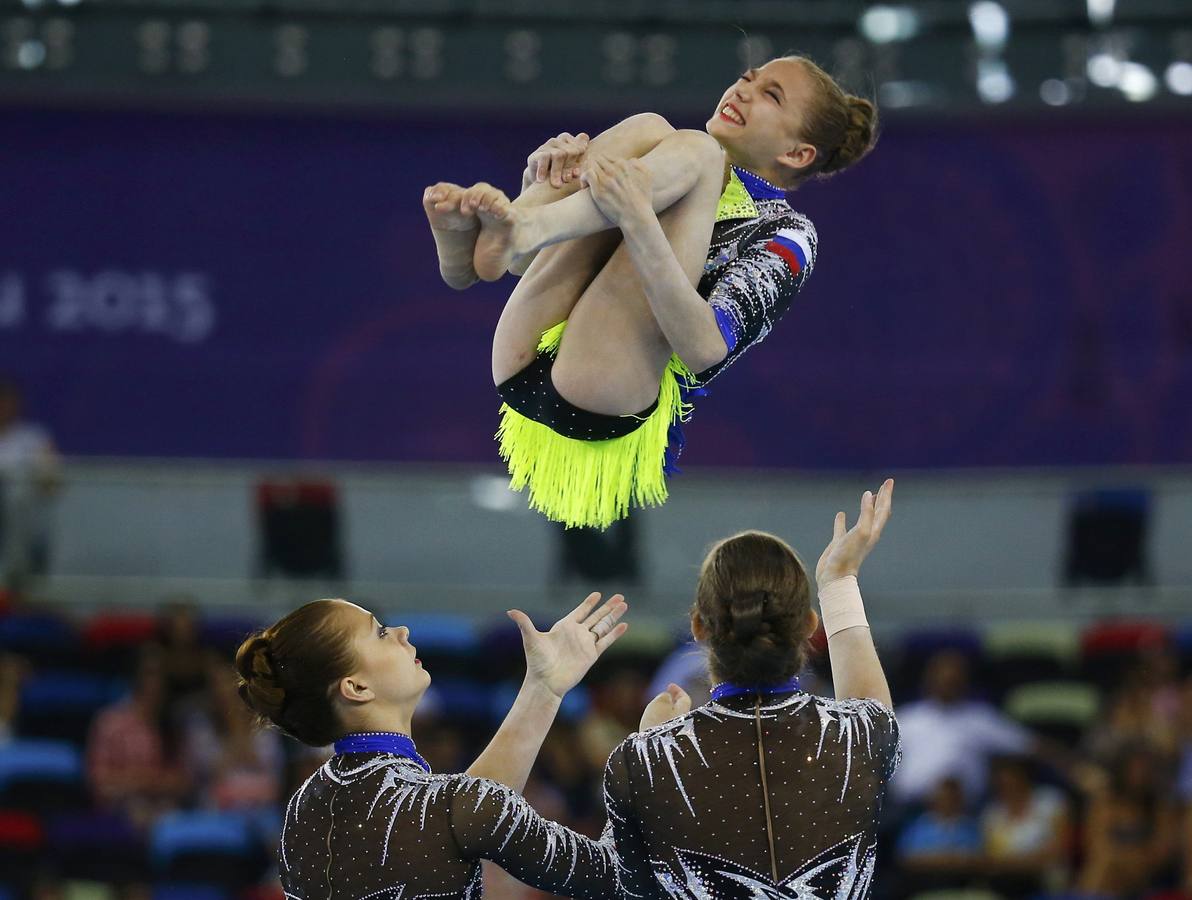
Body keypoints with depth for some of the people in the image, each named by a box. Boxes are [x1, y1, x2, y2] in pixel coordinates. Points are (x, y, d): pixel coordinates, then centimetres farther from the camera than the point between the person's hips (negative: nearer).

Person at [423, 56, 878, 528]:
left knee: (695, 150, -11)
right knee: (649, 128, 0)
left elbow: (705, 346, -11)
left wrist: (638, 219, -24)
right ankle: (466, 238, -22)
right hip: (525, 374, 6)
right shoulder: (671, 171, 31)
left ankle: (519, 230, -31)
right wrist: (543, 179, 4)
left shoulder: (786, 234, 10)